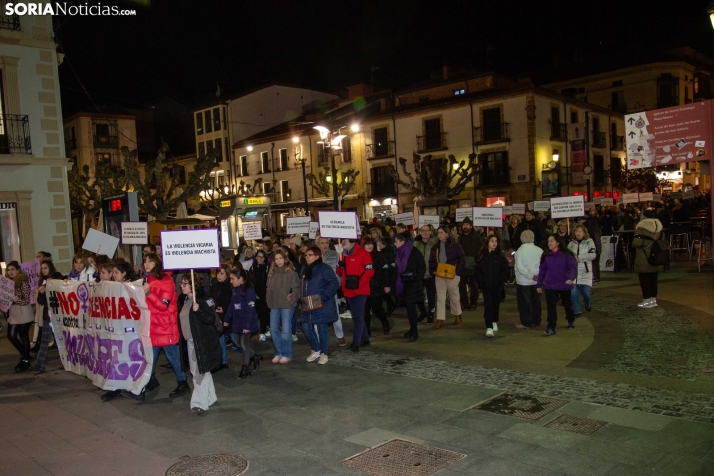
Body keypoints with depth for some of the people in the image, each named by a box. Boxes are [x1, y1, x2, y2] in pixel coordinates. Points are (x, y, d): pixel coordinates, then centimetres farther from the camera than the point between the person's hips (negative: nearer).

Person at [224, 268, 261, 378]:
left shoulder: (249, 290, -19)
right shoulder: (235, 290, 6)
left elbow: (250, 309, -21)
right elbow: (231, 306, 15)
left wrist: (247, 325, -22)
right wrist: (227, 319, 14)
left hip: (246, 323, -8)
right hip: (237, 322, 8)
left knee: (244, 344, 2)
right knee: (237, 342, 14)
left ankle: (245, 368, 17)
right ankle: (254, 357, 33)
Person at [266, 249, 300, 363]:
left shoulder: (291, 272, -5)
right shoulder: (272, 273, 10)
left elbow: (296, 288, -8)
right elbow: (269, 288, 16)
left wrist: (292, 298, -18)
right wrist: (268, 300, 6)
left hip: (286, 305, -5)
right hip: (274, 305, 5)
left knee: (286, 330, -3)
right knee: (274, 329, 8)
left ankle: (287, 354, 9)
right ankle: (278, 353, 20)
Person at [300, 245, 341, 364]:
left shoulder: (325, 268, -10)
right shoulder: (305, 270, 14)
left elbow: (334, 284, -17)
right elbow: (302, 287, 22)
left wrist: (322, 296, -21)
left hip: (321, 306, -7)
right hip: (308, 306, 7)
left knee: (321, 328, -1)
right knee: (306, 328, 8)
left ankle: (323, 354, 15)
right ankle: (315, 350, 28)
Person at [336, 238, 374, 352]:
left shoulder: (362, 253, -10)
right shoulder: (344, 254, 13)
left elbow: (369, 271, -15)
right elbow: (340, 273, 15)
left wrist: (359, 282, -21)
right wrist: (340, 266, -6)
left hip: (360, 291, -8)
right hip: (349, 291, 8)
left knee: (358, 316, -7)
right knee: (356, 316, 15)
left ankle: (356, 342, -6)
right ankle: (364, 339, 27)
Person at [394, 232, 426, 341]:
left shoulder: (414, 252, -12)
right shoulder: (400, 253, 8)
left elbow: (423, 267, -9)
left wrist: (417, 279, -15)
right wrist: (399, 282, 7)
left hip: (413, 283, -6)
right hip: (404, 283, 7)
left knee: (411, 305, -7)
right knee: (408, 306, 11)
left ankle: (414, 332, -1)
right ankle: (412, 329, 21)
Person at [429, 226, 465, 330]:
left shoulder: (455, 246, -6)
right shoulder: (435, 247, 9)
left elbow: (462, 260, -6)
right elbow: (432, 261, 13)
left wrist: (457, 271, -14)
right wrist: (432, 271, -1)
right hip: (439, 275, 4)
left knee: (454, 296, 11)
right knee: (440, 297, 1)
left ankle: (458, 316, 31)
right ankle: (440, 320, 2)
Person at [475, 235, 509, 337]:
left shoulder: (500, 256, -2)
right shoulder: (482, 256, -1)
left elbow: (505, 270, 1)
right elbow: (478, 270, 6)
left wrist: (500, 280, -7)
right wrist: (482, 280, -3)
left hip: (497, 286, 1)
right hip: (486, 286, -1)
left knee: (496, 304, 13)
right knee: (488, 305, -9)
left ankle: (494, 322, 37)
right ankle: (489, 327, -14)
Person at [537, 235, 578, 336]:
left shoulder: (566, 255, -9)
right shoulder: (546, 256, 0)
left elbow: (573, 267, -15)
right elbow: (542, 271, 4)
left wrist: (571, 278, -33)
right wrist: (539, 285, 5)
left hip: (564, 285, -1)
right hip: (550, 286, 1)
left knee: (567, 304, 18)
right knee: (551, 307, -5)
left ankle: (571, 320, 44)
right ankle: (551, 328, -3)